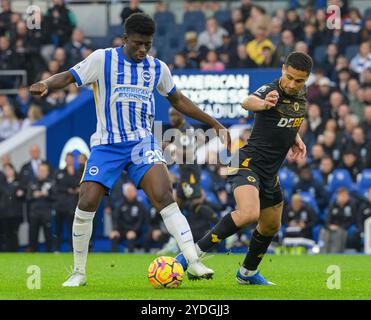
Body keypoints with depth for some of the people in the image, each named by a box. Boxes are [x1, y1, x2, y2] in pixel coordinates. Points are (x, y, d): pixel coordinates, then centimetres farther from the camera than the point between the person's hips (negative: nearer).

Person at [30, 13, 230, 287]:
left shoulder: (157, 68, 8)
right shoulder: (102, 59, -2)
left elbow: (178, 100, 21)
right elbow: (69, 77, -6)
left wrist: (214, 124, 20)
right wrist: (47, 85, -29)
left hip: (142, 141, 1)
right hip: (106, 145, -1)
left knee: (164, 196, -21)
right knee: (86, 204, -10)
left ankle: (194, 262, -22)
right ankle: (79, 273, 8)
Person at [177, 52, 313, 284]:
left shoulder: (302, 96, 5)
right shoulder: (271, 90, -19)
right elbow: (248, 102, -42)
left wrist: (295, 138, 9)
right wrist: (263, 103, -65)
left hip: (270, 172, 8)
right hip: (249, 163, -8)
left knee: (271, 226, 20)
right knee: (248, 214, -32)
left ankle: (248, 273, 42)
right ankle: (195, 253, -26)